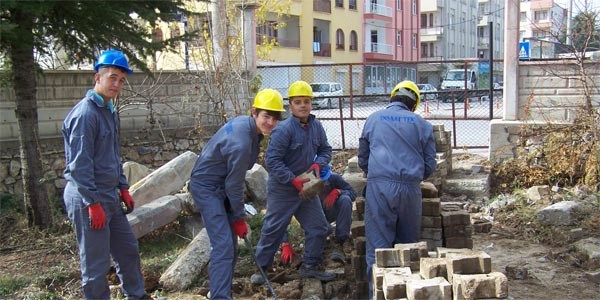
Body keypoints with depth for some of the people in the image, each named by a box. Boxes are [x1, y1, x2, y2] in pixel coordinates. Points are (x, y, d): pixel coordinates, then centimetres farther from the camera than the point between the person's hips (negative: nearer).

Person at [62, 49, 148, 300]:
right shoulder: (85, 113, -17)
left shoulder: (110, 111, 12)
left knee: (128, 250, 18)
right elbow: (79, 165, -21)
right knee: (96, 264, 1)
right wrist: (93, 203, -21)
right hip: (88, 200, -10)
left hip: (109, 196, 10)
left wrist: (123, 188, 18)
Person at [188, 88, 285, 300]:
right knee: (223, 245, -17)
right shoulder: (241, 142, -30)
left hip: (220, 185, 10)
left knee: (231, 244, 15)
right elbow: (234, 183, -20)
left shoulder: (244, 122, -1)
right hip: (206, 187, -10)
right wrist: (239, 218, -8)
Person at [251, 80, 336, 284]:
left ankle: (310, 266, 26)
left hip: (306, 187, 7)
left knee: (318, 227, 10)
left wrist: (318, 163, -10)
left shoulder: (316, 126, -1)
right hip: (282, 189, -6)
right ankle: (261, 268, 21)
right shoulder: (283, 129, -21)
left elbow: (325, 150, 12)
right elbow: (271, 161, -22)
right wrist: (293, 180, -24)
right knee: (273, 230, 4)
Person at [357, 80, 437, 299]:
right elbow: (430, 165, 12)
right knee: (408, 244, 14)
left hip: (379, 186, -1)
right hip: (410, 188, 1)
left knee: (378, 245, 0)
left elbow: (362, 159, 18)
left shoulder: (374, 119, 13)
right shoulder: (421, 124, 11)